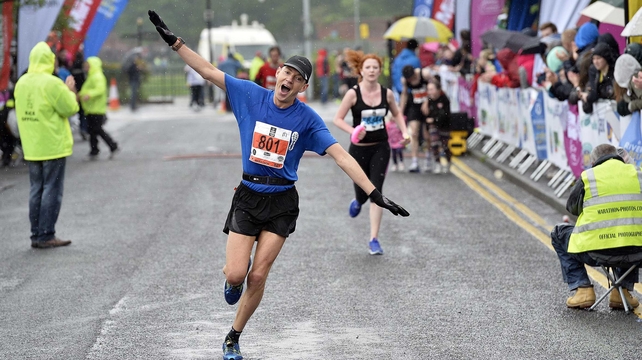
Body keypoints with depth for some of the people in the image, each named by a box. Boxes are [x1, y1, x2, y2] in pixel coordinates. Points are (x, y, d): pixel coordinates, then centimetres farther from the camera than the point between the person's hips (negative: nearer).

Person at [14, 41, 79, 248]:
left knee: (36, 190, 12)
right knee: (52, 191, -1)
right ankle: (46, 236, -2)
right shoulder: (52, 83, -17)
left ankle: (36, 235, 14)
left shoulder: (21, 83, 6)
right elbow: (70, 108, -13)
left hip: (32, 147, 7)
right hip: (53, 146, -7)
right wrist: (70, 91, 5)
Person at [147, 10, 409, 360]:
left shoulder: (307, 119, -6)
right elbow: (208, 71, 0)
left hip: (281, 203, -1)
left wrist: (374, 193, -20)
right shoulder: (250, 95, -2)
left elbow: (341, 156, -12)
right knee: (235, 274, -8)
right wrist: (173, 40, -6)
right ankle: (233, 281, 33)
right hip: (248, 196, 1)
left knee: (257, 276, -3)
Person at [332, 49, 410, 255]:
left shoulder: (387, 94, -3)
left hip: (380, 148, 1)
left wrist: (404, 132, 0)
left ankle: (374, 240, -4)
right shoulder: (353, 94, -11)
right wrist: (353, 131, -26)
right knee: (363, 194, 9)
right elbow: (338, 119, -9)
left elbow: (397, 114, 15)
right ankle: (358, 202, 51)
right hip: (359, 149, -1)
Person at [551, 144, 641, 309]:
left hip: (594, 252, -3)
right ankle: (623, 289, 26)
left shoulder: (587, 177, -1)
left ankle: (582, 289, 16)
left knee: (559, 234, 27)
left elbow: (572, 208, 15)